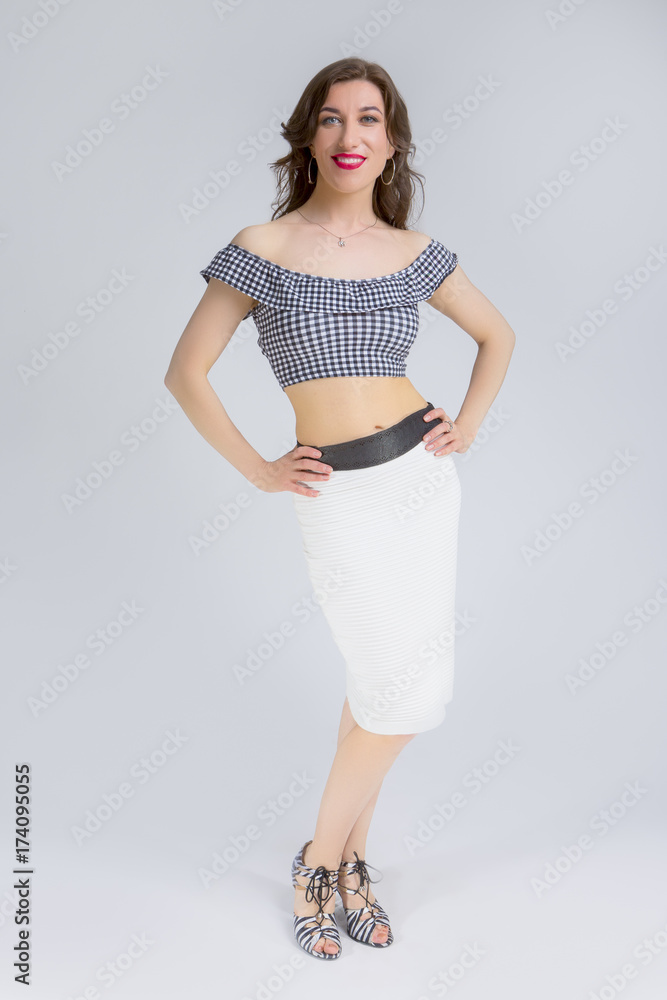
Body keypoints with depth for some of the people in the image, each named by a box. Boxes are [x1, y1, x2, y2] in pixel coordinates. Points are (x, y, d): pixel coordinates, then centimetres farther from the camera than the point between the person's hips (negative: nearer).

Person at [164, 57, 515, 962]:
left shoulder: (414, 252, 5)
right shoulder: (263, 249, -6)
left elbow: (498, 334, 20)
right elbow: (186, 373, -3)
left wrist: (469, 425, 8)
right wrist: (259, 471, -4)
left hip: (425, 474, 4)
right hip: (341, 496, -4)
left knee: (391, 685, 9)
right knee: (404, 692, -5)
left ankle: (347, 856, 29)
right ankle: (322, 859, 20)